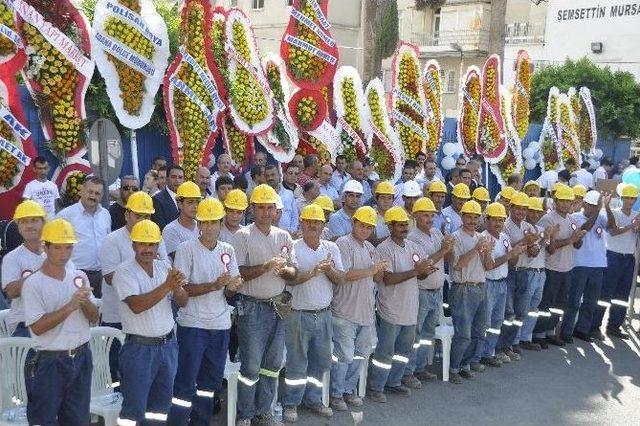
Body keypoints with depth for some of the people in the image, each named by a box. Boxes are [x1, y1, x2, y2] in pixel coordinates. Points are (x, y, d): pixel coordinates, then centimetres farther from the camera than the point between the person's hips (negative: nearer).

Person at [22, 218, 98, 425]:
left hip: (81, 358, 5)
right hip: (49, 362, -5)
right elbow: (37, 327, -17)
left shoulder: (79, 277, 5)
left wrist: (85, 301, -14)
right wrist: (70, 306, -23)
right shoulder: (33, 283, -10)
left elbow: (94, 317, 6)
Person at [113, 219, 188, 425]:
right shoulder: (124, 272, -11)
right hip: (140, 348, -5)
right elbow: (136, 305, -27)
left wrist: (177, 287, -20)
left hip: (168, 344, 6)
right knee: (134, 408, 4)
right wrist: (166, 286, -30)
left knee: (163, 405, 18)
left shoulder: (164, 267, 5)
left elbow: (183, 302, 2)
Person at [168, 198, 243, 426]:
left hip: (221, 324, 5)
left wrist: (234, 284, -16)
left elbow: (237, 284, 8)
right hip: (193, 324, -5)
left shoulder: (228, 250, 6)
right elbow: (182, 288, -13)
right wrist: (214, 285, -22)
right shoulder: (186, 249, -9)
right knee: (186, 381, -2)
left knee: (211, 380, 15)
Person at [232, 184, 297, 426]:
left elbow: (293, 272, 10)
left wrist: (284, 270, -12)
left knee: (273, 363, 12)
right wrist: (267, 266, -22)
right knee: (251, 365, -1)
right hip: (253, 307, -5)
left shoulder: (284, 236, 9)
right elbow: (239, 273, -12)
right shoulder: (243, 236, -5)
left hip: (279, 306, 5)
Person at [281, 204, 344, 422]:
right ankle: (291, 404, 16)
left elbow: (340, 279, 3)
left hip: (324, 313, 5)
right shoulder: (293, 248, -6)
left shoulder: (331, 248, 6)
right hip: (300, 314, -4)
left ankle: (312, 399, 30)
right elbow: (289, 278, -16)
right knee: (297, 362, 3)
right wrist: (314, 271, -27)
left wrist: (329, 269, -16)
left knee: (320, 361, 14)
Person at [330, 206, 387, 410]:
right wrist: (370, 270, -14)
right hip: (346, 312, -8)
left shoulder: (370, 247, 16)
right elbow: (344, 274, -20)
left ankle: (349, 389, 28)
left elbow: (377, 278, 20)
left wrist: (381, 269, -3)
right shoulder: (343, 244, -10)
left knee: (361, 354, 15)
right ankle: (336, 394, 13)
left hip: (367, 312, 8)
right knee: (344, 355, -1)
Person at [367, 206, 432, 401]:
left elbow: (421, 275, 11)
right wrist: (415, 271, -24)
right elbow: (388, 279, -23)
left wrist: (425, 271, -13)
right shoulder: (384, 249, -14)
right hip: (391, 310, -7)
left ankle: (393, 382, 32)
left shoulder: (413, 247, 7)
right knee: (386, 351, 0)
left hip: (410, 310, 7)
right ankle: (375, 388, 12)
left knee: (405, 349, 17)